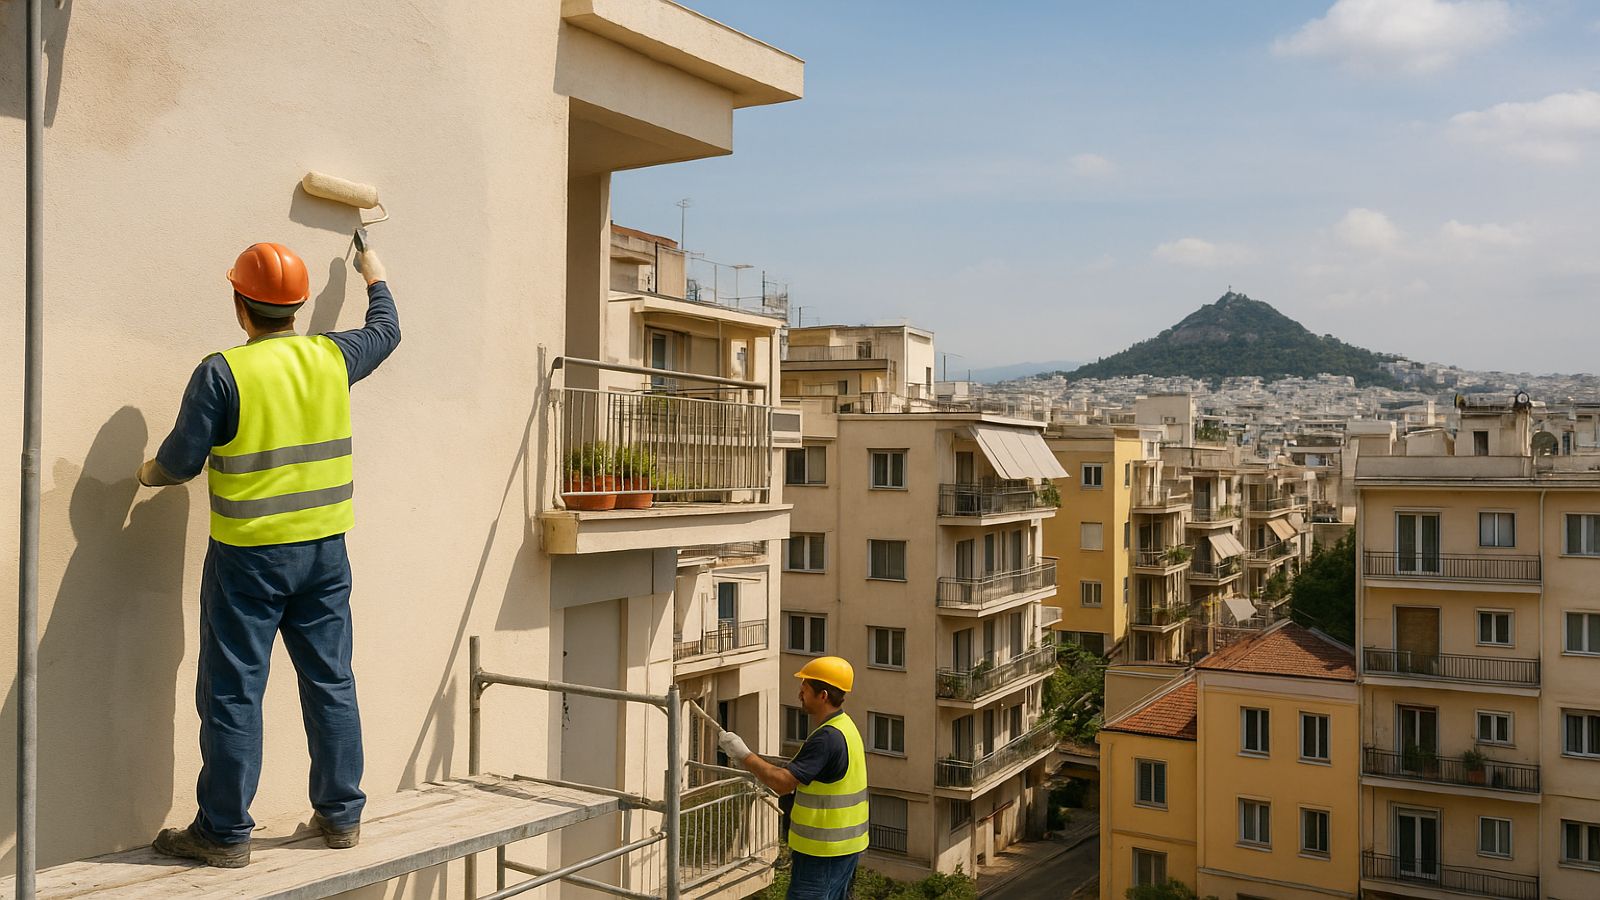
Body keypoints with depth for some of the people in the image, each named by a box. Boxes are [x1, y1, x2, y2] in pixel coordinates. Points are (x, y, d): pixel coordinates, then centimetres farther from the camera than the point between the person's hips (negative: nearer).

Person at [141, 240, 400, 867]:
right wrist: (376, 280, 40)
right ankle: (341, 815, 21)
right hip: (324, 551, 5)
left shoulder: (222, 373, -12)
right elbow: (386, 330, 22)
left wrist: (149, 474, 16)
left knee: (232, 693, 5)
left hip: (248, 556, -5)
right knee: (331, 682, 12)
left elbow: (181, 460, -7)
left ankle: (224, 832, 14)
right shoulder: (332, 357, 1)